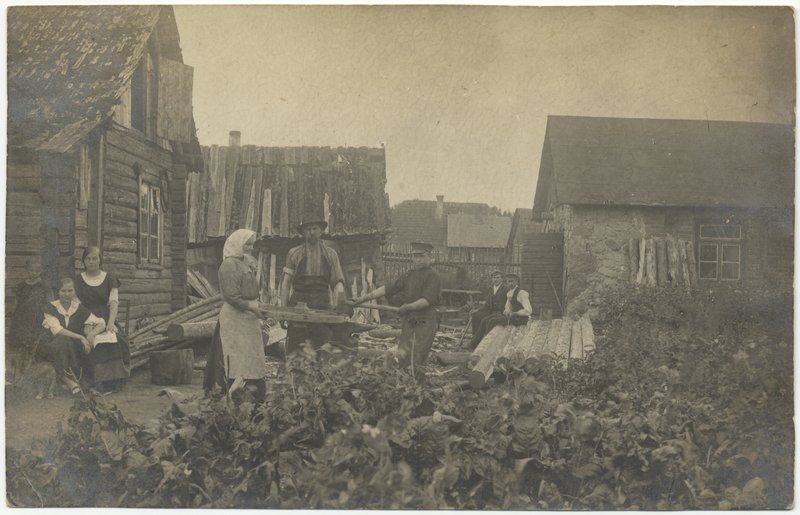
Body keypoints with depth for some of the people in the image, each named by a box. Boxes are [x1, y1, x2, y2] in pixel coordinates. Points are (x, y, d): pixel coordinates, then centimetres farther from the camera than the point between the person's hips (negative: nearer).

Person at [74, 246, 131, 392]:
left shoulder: (109, 278, 12)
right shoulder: (79, 279, 13)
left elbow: (114, 302, 0)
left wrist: (110, 322, -17)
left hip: (105, 320, 1)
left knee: (116, 340, -29)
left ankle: (114, 382, -24)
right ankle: (99, 382, -28)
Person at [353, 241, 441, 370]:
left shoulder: (432, 276, -5)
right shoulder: (408, 275, 17)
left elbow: (427, 300, -16)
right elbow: (388, 289, 16)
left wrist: (408, 307, -24)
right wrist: (364, 298, 12)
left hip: (425, 322, -7)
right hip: (409, 321, 7)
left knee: (417, 362, -8)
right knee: (401, 357, 2)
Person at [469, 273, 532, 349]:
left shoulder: (521, 293, -17)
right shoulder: (509, 293, 12)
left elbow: (528, 311, -24)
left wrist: (513, 313, -18)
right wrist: (507, 311, -4)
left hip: (521, 318, -9)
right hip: (513, 315, 9)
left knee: (492, 321, -23)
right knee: (485, 321, -5)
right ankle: (474, 343, -9)